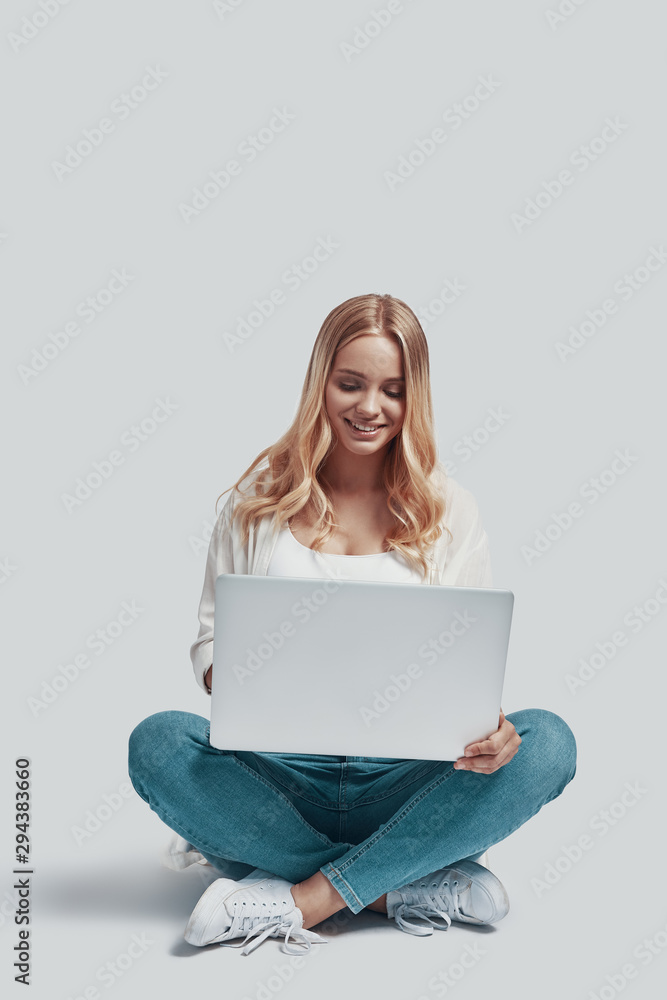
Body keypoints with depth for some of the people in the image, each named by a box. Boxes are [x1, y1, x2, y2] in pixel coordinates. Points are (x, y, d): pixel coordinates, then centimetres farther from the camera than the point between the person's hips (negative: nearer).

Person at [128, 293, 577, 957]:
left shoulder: (449, 510, 4)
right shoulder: (261, 498, 4)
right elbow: (211, 640, 4)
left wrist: (489, 726, -21)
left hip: (405, 780, 0)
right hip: (281, 771, 0)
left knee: (546, 742, -25)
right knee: (157, 743, -28)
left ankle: (302, 900, -23)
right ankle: (420, 887, -22)